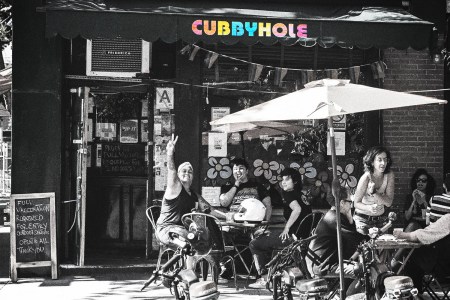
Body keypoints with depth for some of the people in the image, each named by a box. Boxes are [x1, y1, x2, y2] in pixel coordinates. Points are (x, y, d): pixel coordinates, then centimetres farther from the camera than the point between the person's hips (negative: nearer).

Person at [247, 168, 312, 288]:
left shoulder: (288, 194, -9)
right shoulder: (301, 194, 16)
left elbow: (297, 209, -26)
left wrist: (286, 228, -19)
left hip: (293, 237, -9)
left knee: (254, 244, 1)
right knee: (264, 237, 29)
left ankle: (264, 278, -3)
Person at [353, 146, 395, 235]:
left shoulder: (389, 175, -10)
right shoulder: (366, 178, -20)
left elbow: (389, 203, -14)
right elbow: (356, 203, -13)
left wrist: (374, 193, -28)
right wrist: (369, 208, -33)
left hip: (381, 219, 3)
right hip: (363, 220, -3)